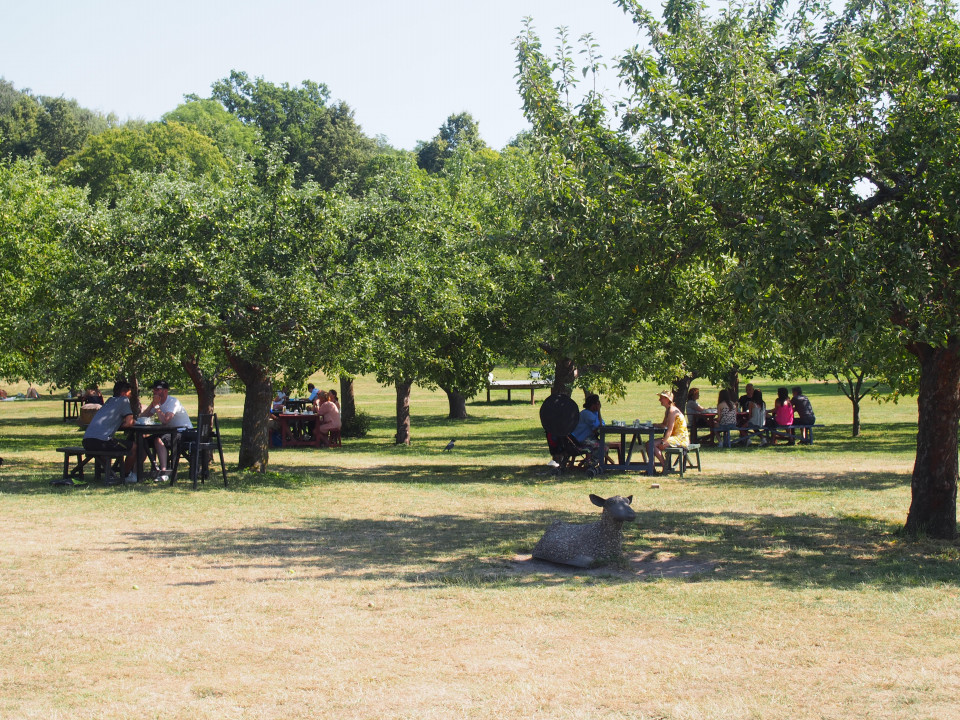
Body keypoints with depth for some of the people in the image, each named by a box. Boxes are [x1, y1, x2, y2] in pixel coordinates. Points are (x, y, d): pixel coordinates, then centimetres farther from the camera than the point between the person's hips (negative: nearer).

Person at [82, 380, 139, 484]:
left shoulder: (110, 401, 27)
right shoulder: (124, 400, 6)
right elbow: (129, 422, 0)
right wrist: (121, 425, 19)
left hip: (86, 442, 9)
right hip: (101, 440, -9)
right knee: (134, 448, 7)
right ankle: (126, 475, 22)